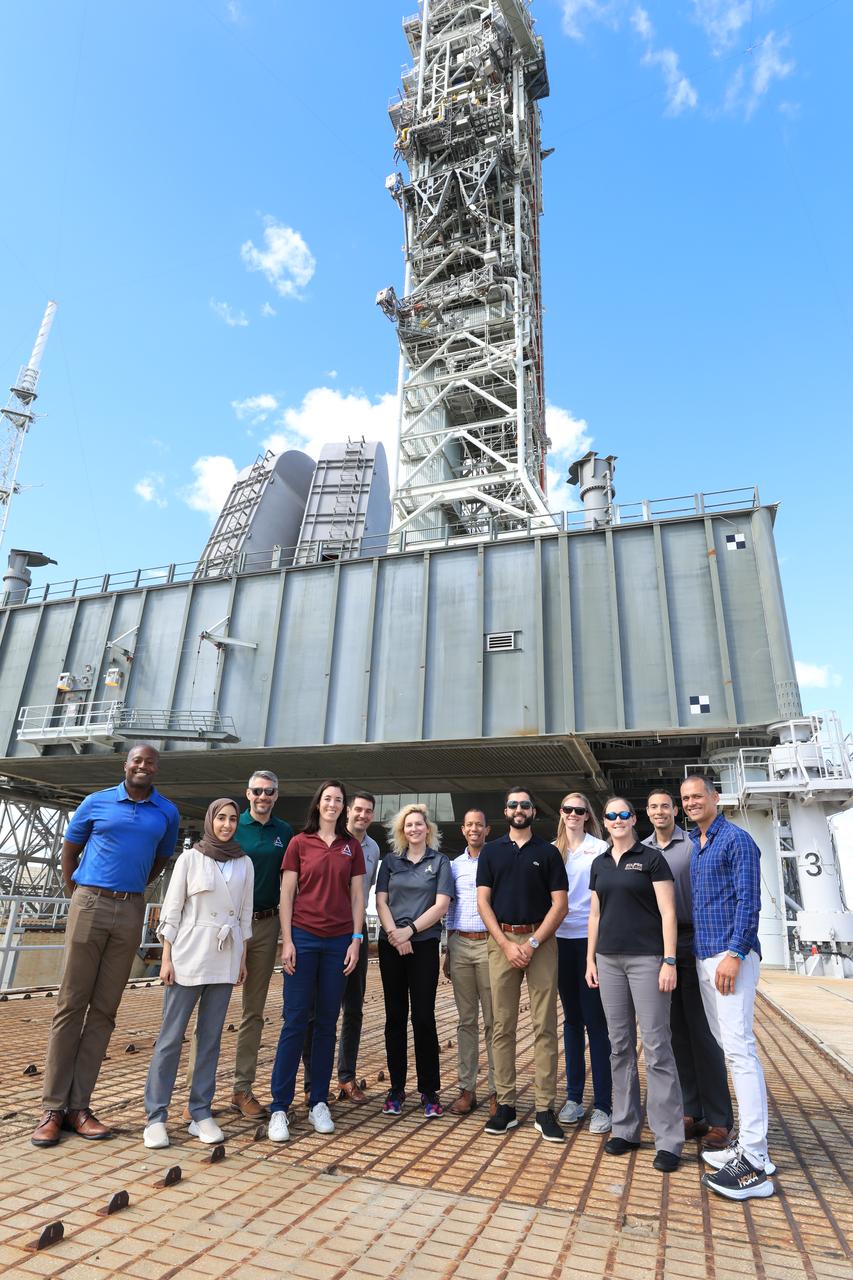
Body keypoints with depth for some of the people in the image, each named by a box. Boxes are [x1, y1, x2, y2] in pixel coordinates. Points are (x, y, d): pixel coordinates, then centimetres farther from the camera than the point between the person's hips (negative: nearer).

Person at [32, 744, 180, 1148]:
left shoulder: (167, 813, 4)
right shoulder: (97, 802, 2)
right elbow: (69, 850, 11)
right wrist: (77, 896, 8)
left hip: (130, 912, 2)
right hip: (89, 904, -1)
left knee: (104, 1010, 6)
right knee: (70, 1005, 2)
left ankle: (78, 1106, 15)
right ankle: (52, 1108, 11)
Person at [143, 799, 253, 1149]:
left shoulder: (244, 864, 6)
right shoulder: (190, 858, -2)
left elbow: (245, 913, 10)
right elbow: (172, 909, -2)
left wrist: (243, 958, 9)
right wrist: (166, 958, -6)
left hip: (226, 958, 3)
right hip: (189, 953, -3)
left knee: (210, 1036, 8)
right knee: (171, 1035, 1)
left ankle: (201, 1113, 18)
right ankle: (156, 1116, 12)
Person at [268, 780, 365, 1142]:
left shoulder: (351, 846, 7)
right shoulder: (299, 843, 1)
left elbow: (357, 895, 8)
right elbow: (286, 894, 0)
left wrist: (356, 939, 1)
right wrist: (287, 941, -6)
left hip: (339, 941, 2)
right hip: (303, 937, -2)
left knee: (327, 1023, 10)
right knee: (295, 1021, 1)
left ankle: (318, 1102, 22)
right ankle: (279, 1107, 12)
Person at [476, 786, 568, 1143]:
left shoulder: (548, 852, 5)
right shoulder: (491, 851, 8)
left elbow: (559, 903, 0)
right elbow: (483, 901, 3)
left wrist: (532, 943, -10)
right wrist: (506, 944, -7)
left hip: (540, 941, -1)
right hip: (501, 940, 1)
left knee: (544, 1026, 0)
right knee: (502, 1026, 5)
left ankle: (544, 1109, 9)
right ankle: (505, 1104, 15)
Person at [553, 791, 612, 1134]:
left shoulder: (600, 848, -2)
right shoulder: (552, 850, 8)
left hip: (591, 938, -4)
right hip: (561, 939, 4)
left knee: (595, 1020, -2)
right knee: (572, 1018, 13)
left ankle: (602, 1104, 7)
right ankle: (574, 1097, 22)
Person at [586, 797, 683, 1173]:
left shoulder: (651, 859, -4)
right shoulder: (599, 864, 11)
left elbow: (668, 912, -7)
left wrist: (669, 961, -13)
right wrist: (590, 959, 11)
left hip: (646, 959, -5)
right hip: (609, 960, 5)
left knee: (656, 1047, -2)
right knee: (619, 1046, 11)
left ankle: (668, 1140, 9)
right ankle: (625, 1128, 22)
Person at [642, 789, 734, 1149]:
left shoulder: (694, 845, -3)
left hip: (691, 942, -4)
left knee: (702, 1032, 0)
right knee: (676, 1032, 11)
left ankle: (719, 1121, 10)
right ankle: (692, 1113, 22)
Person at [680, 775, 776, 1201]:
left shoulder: (735, 839, -9)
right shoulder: (695, 845, 16)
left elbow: (748, 901, -15)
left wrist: (734, 953, -20)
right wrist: (701, 951, 15)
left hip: (730, 955, -9)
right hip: (704, 957, 9)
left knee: (739, 1049, -9)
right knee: (729, 1048, 12)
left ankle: (754, 1164, -5)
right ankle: (747, 1143, 21)